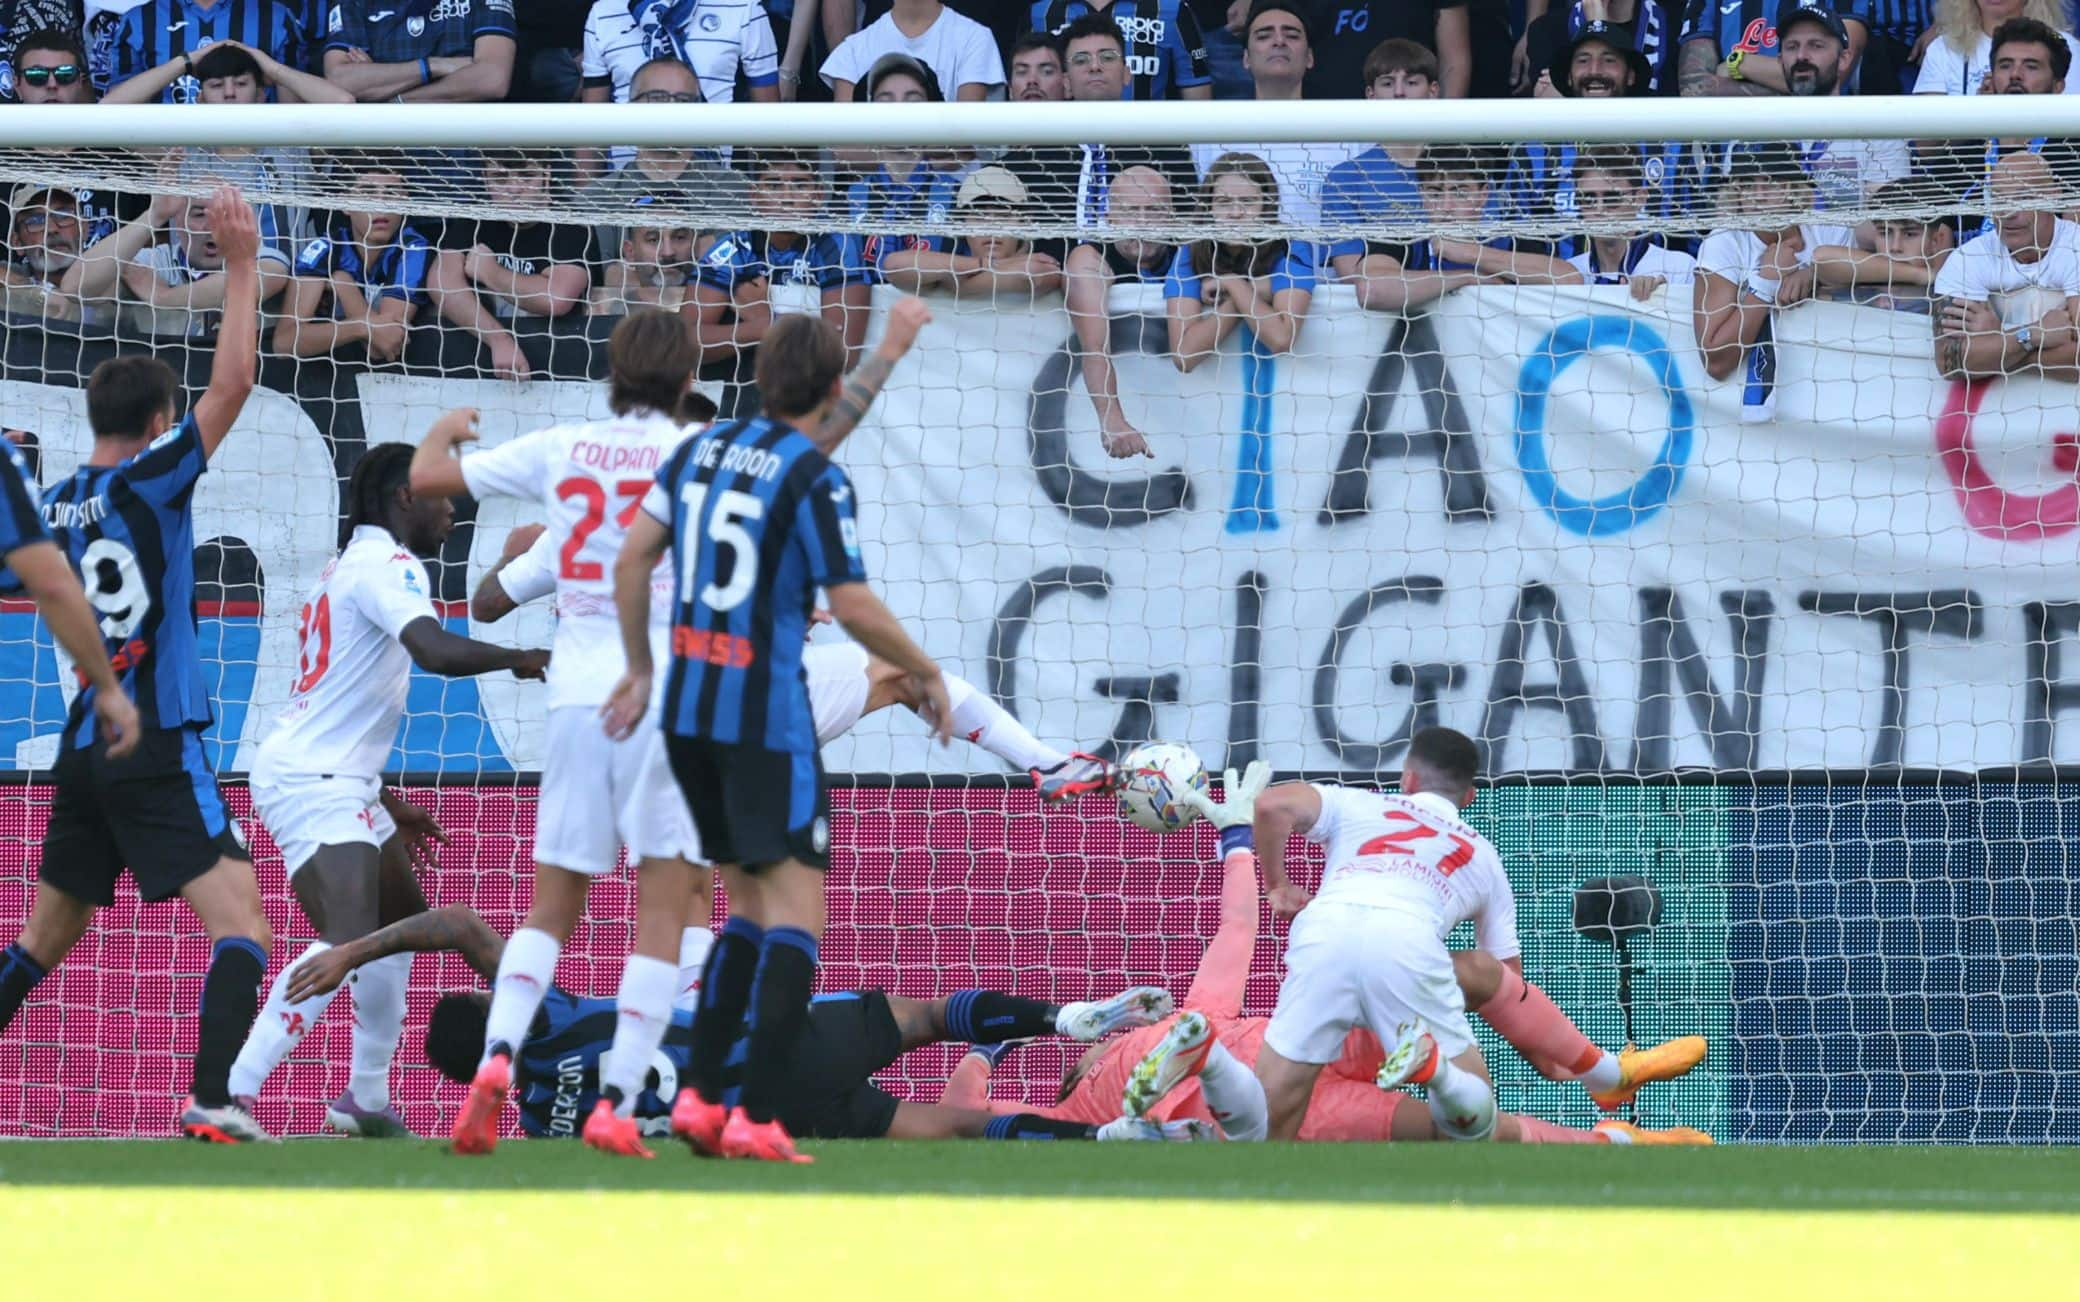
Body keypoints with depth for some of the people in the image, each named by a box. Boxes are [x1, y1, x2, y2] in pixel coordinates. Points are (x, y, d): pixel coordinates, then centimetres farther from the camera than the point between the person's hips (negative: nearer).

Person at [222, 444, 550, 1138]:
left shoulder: (350, 568, 21)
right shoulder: (387, 564, -11)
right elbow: (436, 651, -30)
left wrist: (388, 804, 31)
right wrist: (519, 659, -14)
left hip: (338, 781, 11)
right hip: (311, 784, -11)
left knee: (402, 923, 24)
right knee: (348, 942, -25)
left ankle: (365, 1099, 30)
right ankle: (227, 1095, -34)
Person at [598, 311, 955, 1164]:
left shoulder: (701, 450, 8)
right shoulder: (814, 478, -11)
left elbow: (632, 559, 10)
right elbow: (853, 607, -14)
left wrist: (638, 669, 19)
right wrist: (926, 673, 2)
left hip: (686, 709, 7)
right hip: (765, 716, -7)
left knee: (751, 908, 18)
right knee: (795, 915, -6)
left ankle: (701, 1097, 13)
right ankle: (757, 1118, -16)